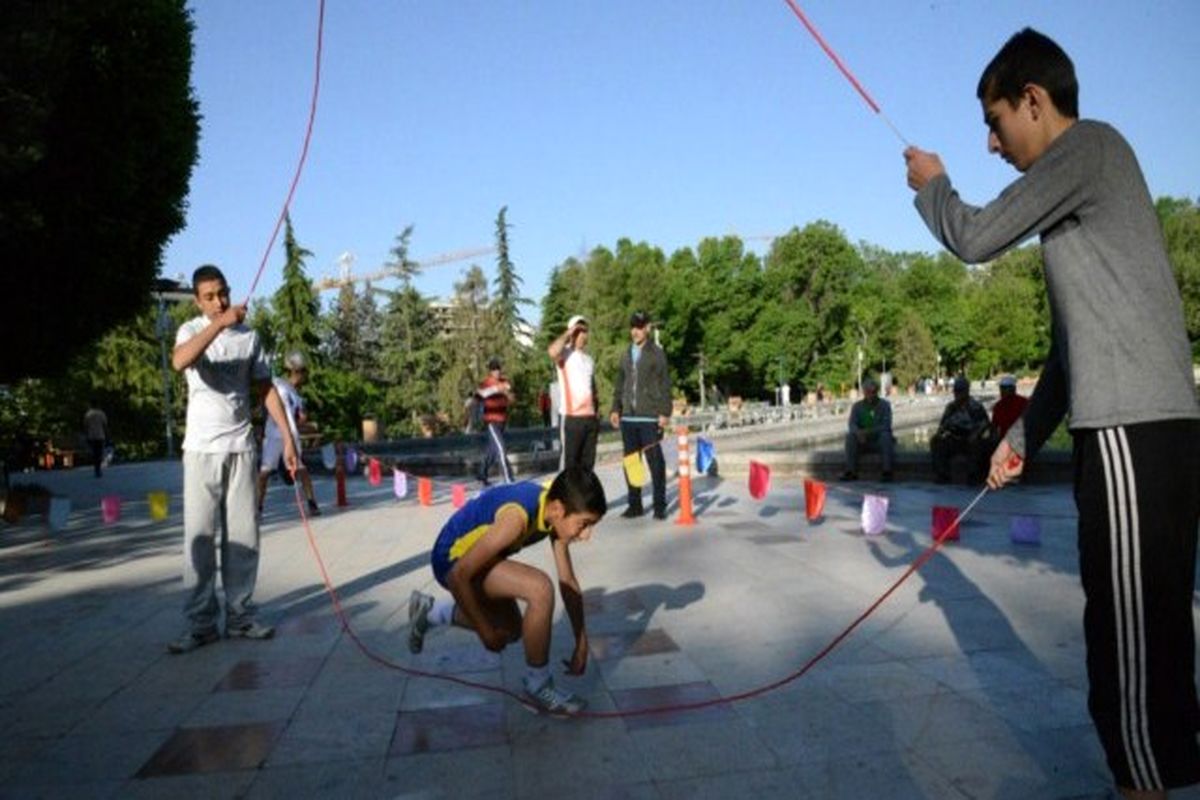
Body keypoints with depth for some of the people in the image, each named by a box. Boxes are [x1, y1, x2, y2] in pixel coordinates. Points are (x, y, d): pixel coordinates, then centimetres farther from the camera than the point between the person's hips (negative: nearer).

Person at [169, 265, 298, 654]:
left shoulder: (249, 336, 8)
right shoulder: (192, 330, 0)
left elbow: (266, 388, 9)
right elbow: (180, 361, -24)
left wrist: (287, 437, 1)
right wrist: (219, 323, -34)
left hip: (241, 447, 3)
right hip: (202, 448, -3)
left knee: (242, 534, 4)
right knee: (200, 535, -2)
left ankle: (239, 615, 12)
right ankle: (201, 623, 4)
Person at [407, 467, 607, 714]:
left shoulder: (555, 512, -11)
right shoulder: (517, 517, -36)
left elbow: (568, 582, -1)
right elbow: (459, 575, -31)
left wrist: (582, 643, 1)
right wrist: (484, 630, -19)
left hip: (476, 554, 8)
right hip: (454, 559, -8)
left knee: (512, 630, 25)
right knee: (540, 588, -28)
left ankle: (429, 611, 38)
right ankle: (538, 686, -8)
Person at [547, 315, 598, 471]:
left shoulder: (589, 360, 19)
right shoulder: (565, 354, -3)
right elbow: (552, 351, -28)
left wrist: (596, 413, 17)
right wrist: (567, 334, -13)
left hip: (590, 417, 7)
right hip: (571, 417, -7)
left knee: (588, 461, 10)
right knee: (570, 461, -4)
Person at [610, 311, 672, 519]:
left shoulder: (656, 353, 1)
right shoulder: (626, 355, 15)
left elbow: (665, 385, -3)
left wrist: (665, 412, -10)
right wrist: (615, 409, 9)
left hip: (650, 418, -5)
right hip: (628, 417, 5)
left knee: (655, 462, -2)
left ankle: (659, 505, 5)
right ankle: (635, 504, 17)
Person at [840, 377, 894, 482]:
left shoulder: (885, 405, -5)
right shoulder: (857, 406, 2)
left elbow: (886, 426, -16)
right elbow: (852, 424, -10)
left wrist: (868, 431, -30)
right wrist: (859, 433, -34)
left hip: (880, 442, -2)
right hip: (863, 442, 2)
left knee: (885, 435, -32)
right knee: (850, 436, -25)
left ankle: (887, 471, -33)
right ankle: (851, 472, -28)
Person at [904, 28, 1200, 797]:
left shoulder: (1091, 145, -4)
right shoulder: (1076, 187, 23)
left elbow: (974, 238, -6)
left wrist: (932, 183, 15)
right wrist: (1025, 435, 23)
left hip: (1135, 430, -10)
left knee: (1131, 630, -4)